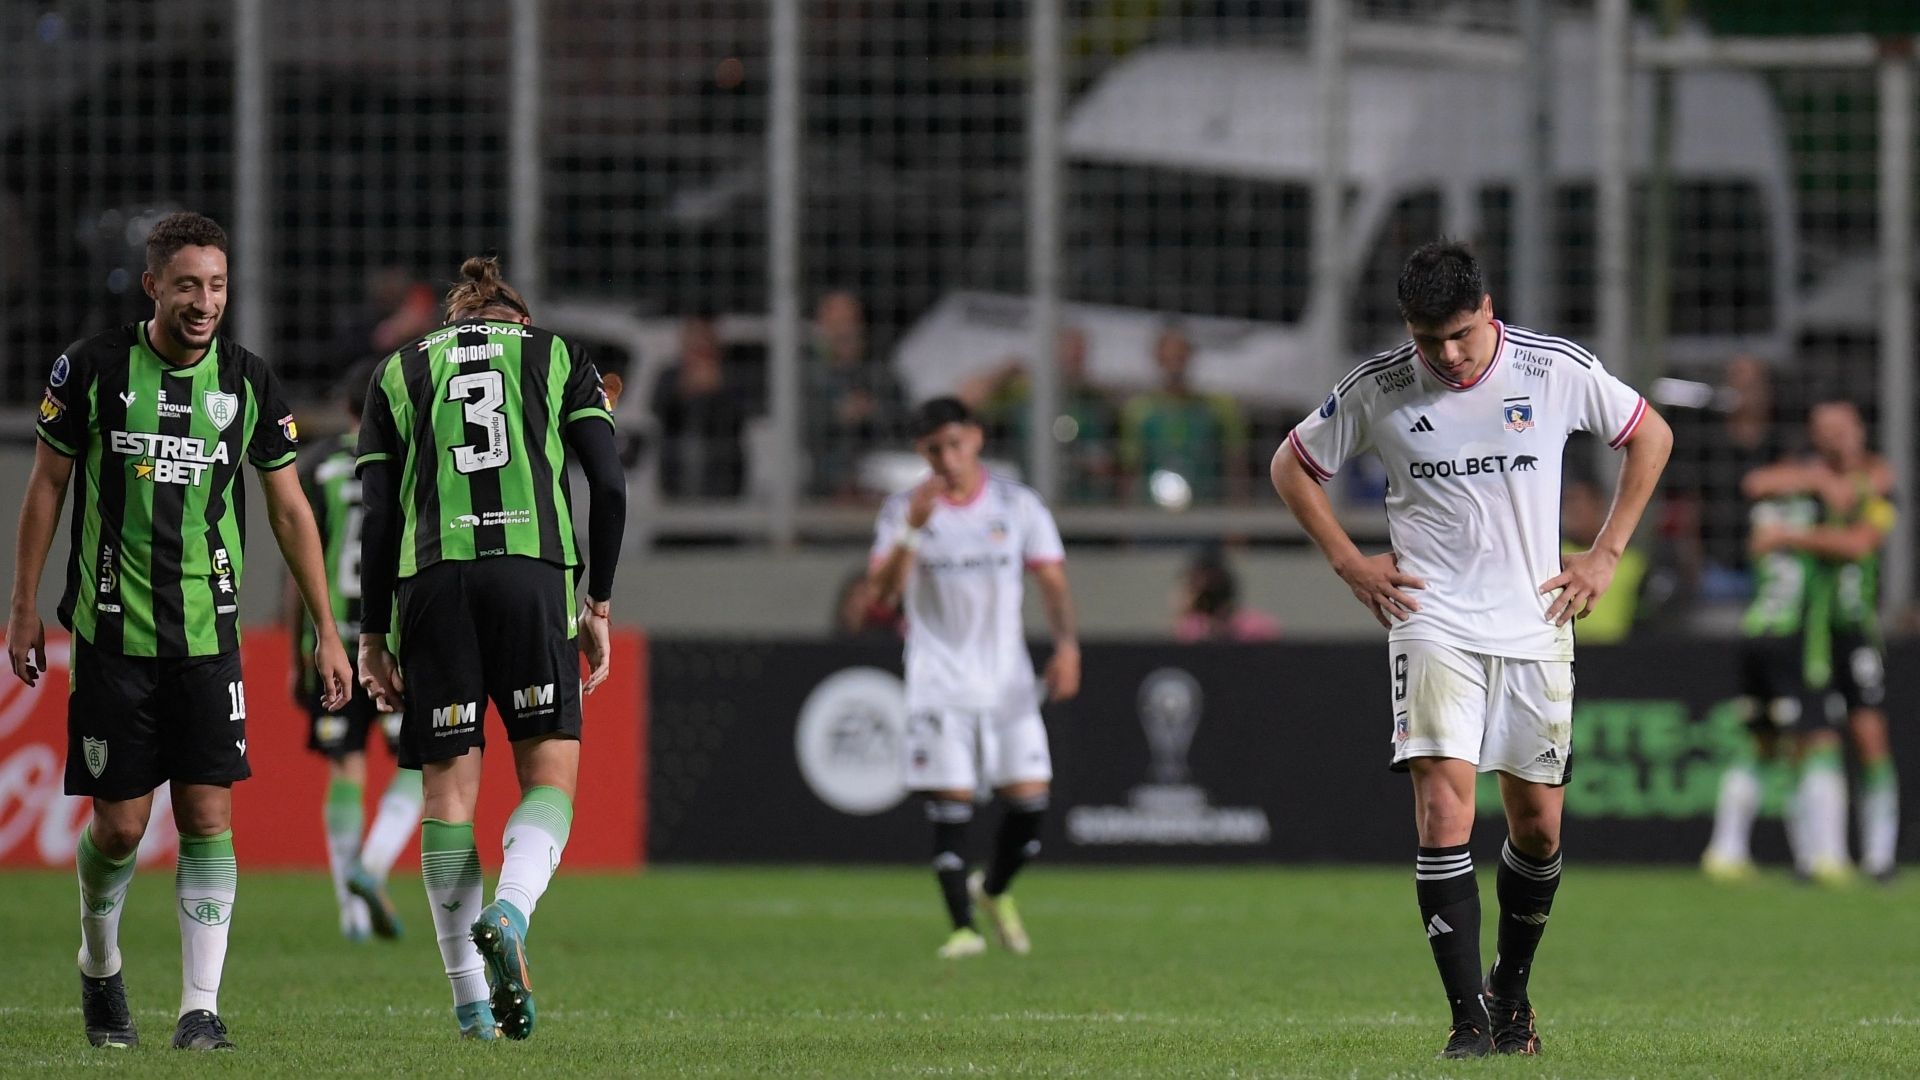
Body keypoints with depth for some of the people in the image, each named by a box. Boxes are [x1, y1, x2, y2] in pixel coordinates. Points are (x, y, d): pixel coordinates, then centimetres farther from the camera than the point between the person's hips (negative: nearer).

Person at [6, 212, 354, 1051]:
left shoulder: (248, 382, 1)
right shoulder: (94, 367, -5)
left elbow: (290, 509, 8)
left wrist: (326, 631, 6)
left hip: (208, 631, 2)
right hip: (111, 630, -2)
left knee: (208, 817, -7)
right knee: (119, 824, 0)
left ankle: (201, 1006, -5)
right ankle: (99, 969, 26)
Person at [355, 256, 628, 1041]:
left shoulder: (397, 373, 20)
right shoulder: (559, 359, 18)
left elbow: (378, 513, 11)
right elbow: (609, 486, 7)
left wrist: (373, 635, 13)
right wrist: (599, 604, 12)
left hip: (431, 581, 1)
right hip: (534, 566, -1)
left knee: (449, 790, 4)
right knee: (551, 776, 5)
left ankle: (472, 1002, 3)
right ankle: (510, 912, -23)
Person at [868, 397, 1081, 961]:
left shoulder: (1018, 505, 4)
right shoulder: (904, 510, 0)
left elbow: (1052, 581, 6)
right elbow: (885, 587, -11)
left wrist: (1066, 645, -8)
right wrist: (912, 529, -25)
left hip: (1008, 681, 2)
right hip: (939, 678, -2)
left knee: (1030, 800, -5)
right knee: (950, 806, -9)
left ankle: (994, 891, 22)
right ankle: (962, 926, -3)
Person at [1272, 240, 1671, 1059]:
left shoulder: (1559, 369, -4)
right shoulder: (1376, 389, -5)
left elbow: (1650, 436, 11)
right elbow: (1292, 467, 11)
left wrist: (1606, 554, 6)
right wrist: (1349, 563, 1)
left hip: (1535, 626, 2)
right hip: (1432, 623, -2)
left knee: (1537, 823, 7)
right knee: (1443, 810, -17)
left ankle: (1511, 990, 30)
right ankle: (1468, 1018, -17)